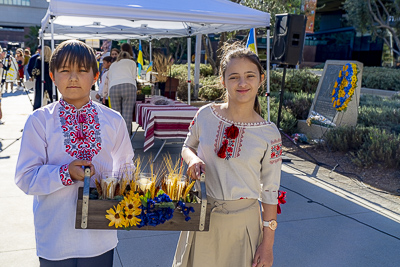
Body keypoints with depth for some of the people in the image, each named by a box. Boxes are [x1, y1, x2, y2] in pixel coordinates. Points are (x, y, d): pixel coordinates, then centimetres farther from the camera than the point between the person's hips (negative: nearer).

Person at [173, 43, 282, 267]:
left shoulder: (269, 134, -11)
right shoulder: (206, 115, -7)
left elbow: (270, 191, -5)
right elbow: (187, 147, 12)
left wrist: (268, 244, -4)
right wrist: (192, 158, -12)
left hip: (242, 220, -1)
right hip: (202, 215, 2)